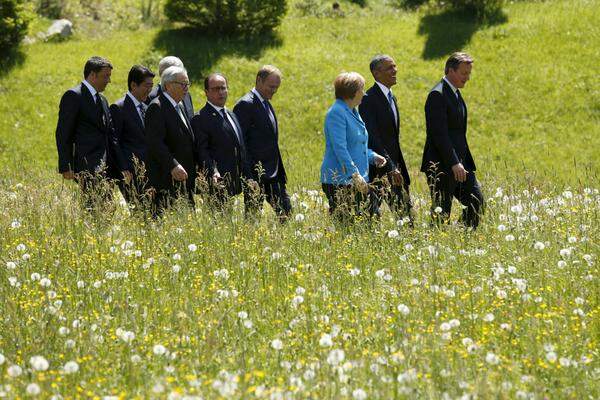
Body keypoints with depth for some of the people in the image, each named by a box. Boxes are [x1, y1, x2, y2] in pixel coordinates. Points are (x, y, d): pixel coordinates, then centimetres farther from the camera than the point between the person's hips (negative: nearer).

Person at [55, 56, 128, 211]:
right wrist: (66, 168, -14)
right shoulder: (73, 96, -5)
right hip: (87, 167, -8)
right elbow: (63, 134, -9)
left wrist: (122, 167, 16)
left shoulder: (102, 100, 22)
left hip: (105, 168, 9)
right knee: (95, 209, -18)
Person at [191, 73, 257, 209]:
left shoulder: (231, 115, 20)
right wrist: (213, 173, -29)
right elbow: (202, 151, -16)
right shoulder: (200, 119, -7)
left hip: (232, 184, 8)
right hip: (217, 183, -8)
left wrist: (248, 177, 18)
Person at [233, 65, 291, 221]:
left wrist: (280, 172, 18)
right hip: (255, 175, -9)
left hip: (273, 175, 9)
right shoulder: (246, 105, -12)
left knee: (286, 214, 4)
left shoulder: (267, 104, 17)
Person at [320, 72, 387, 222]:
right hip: (339, 181, -9)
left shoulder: (353, 112, 17)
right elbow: (340, 148, -20)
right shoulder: (337, 113, -13)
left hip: (356, 181, 9)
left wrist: (373, 156, 11)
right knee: (343, 223, -10)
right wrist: (355, 175, -23)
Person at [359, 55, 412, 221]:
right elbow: (372, 138, -20)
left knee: (404, 211, 7)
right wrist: (390, 168, -23)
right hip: (377, 169, -9)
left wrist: (398, 167, 16)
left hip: (393, 166, 9)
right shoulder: (369, 99, -14)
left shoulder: (391, 97, 15)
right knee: (372, 213, -5)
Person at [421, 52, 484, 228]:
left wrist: (465, 162, 16)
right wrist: (454, 163, -23)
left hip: (459, 163, 9)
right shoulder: (438, 95, -15)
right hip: (442, 166, -9)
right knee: (441, 213, -4)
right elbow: (439, 133, -21)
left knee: (476, 201, 5)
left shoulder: (455, 93, 16)